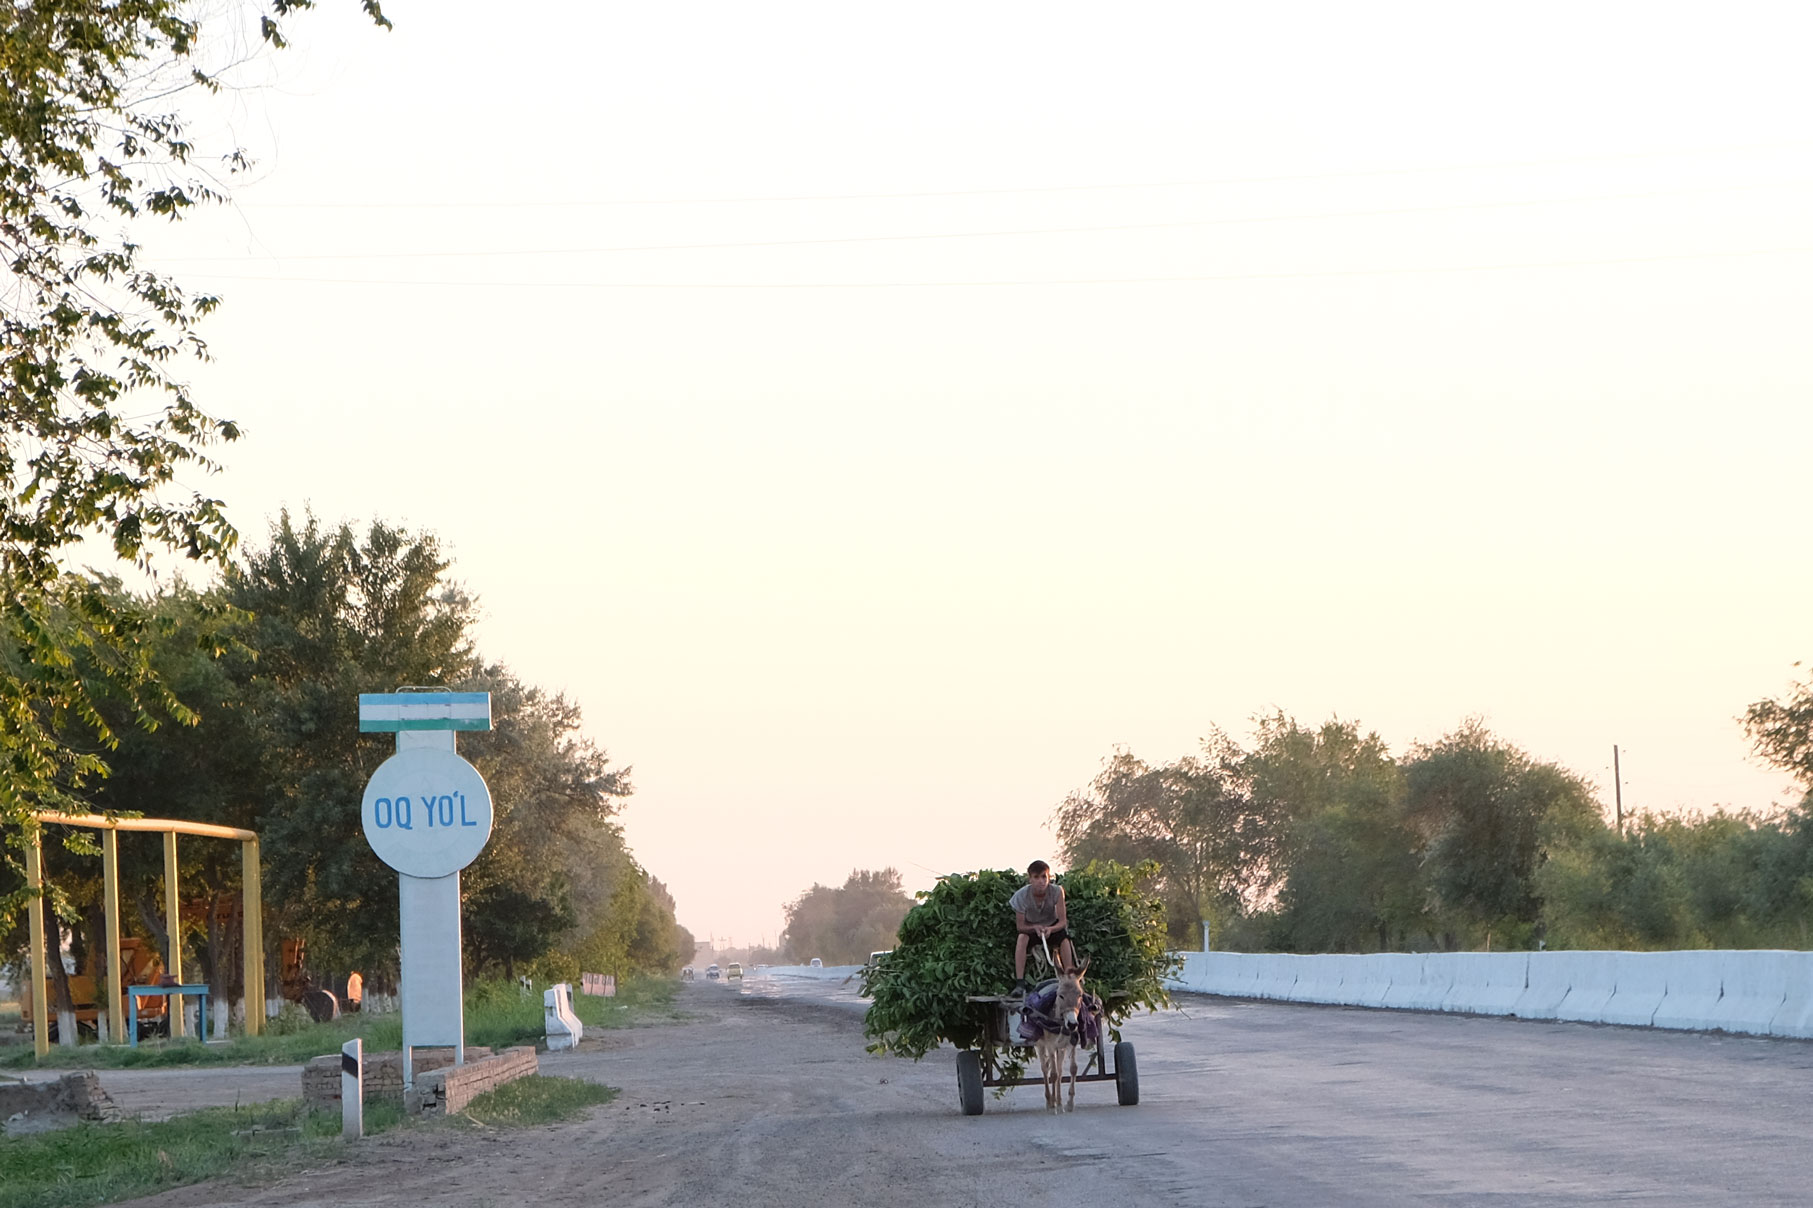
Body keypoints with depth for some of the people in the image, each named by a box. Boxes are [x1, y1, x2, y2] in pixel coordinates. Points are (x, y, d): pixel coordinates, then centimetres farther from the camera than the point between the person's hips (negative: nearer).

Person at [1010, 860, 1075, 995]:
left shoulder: (1056, 891, -24)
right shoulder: (1022, 895, -24)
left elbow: (1062, 922, -22)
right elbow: (1020, 925, -16)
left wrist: (1050, 929, -42)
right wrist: (1035, 927, -36)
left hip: (1053, 927, 0)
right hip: (1031, 928, 0)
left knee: (1064, 939, -31)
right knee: (1021, 938, -32)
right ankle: (1019, 983, -31)